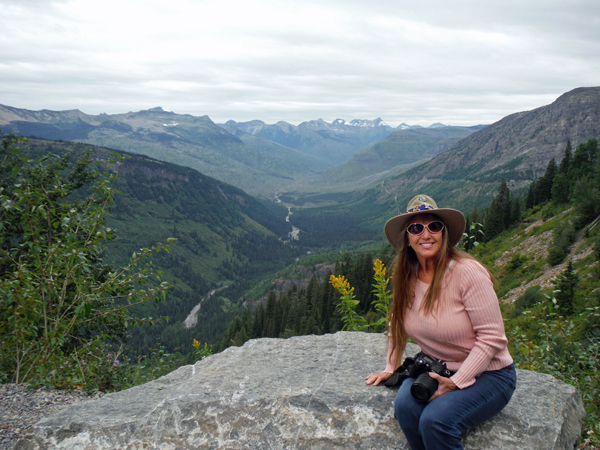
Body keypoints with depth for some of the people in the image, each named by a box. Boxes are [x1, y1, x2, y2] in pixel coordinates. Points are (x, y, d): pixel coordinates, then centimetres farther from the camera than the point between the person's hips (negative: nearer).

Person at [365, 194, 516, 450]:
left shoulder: (467, 272, -20)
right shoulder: (406, 276, -2)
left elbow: (492, 338, -18)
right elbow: (399, 323, 16)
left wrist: (456, 382, -22)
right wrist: (391, 368, 11)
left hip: (486, 374, -5)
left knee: (435, 420, -29)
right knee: (404, 406, -25)